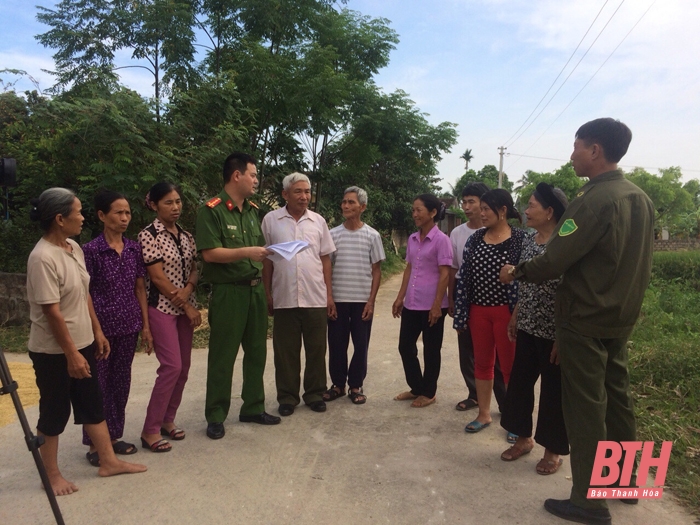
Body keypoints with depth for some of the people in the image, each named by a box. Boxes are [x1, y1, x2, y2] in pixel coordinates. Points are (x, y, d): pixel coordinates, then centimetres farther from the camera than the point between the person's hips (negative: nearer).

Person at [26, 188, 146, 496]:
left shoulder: (74, 248, 4)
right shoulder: (43, 258, -22)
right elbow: (52, 312, -23)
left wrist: (97, 332, 14)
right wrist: (71, 355, -21)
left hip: (82, 343, 8)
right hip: (53, 351, -8)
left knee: (92, 405, 16)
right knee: (55, 412, 7)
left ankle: (108, 462, 28)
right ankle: (52, 475, 26)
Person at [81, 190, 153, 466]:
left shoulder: (134, 248, 5)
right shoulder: (91, 250, -9)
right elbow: (84, 294, -8)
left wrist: (145, 326, 7)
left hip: (129, 327, 5)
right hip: (102, 327, -5)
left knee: (121, 382, 13)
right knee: (99, 384, 5)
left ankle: (113, 436, 28)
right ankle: (95, 444, 19)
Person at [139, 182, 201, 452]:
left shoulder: (186, 236, 10)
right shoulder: (148, 235, -9)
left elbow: (194, 270, 10)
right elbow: (158, 277, -14)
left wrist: (187, 291, -13)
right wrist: (189, 308, -12)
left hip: (185, 307, 7)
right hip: (161, 307, -7)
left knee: (183, 367, 8)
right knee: (172, 366, -12)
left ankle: (168, 419, 23)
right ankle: (150, 430, -1)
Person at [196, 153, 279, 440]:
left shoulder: (253, 210, 12)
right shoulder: (211, 210, -10)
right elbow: (209, 253, -17)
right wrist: (245, 252, -23)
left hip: (255, 289, 7)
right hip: (228, 292, -7)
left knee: (256, 352, 13)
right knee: (222, 356, 2)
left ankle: (253, 408, 28)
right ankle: (215, 417, 16)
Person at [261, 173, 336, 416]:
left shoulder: (318, 221, 6)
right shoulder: (271, 220, 1)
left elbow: (325, 259, 9)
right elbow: (266, 259, 4)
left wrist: (329, 295, 5)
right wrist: (267, 295, 2)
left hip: (316, 298, 2)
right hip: (283, 298, -1)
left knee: (316, 349, 9)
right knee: (286, 351, 7)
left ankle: (315, 394, 24)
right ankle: (287, 397, 22)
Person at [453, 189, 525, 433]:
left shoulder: (521, 238, -8)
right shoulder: (475, 239, 4)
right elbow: (463, 277, 4)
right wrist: (460, 315, 2)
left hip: (506, 311, -4)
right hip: (479, 310, 5)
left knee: (510, 365, 6)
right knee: (482, 362, 14)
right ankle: (483, 414, 28)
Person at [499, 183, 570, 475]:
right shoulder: (529, 241, 6)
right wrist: (515, 318, 14)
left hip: (553, 332, -7)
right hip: (527, 329, 7)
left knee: (553, 391, 7)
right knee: (519, 382, 14)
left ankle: (553, 450, 24)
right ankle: (524, 438, 33)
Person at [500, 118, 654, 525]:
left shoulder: (594, 199, -20)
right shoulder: (641, 199, 7)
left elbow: (555, 260, -21)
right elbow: (639, 262, 14)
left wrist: (517, 273, -5)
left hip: (585, 318, -8)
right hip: (623, 316, 8)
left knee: (585, 405, 0)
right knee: (617, 395, 19)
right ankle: (626, 479, 33)